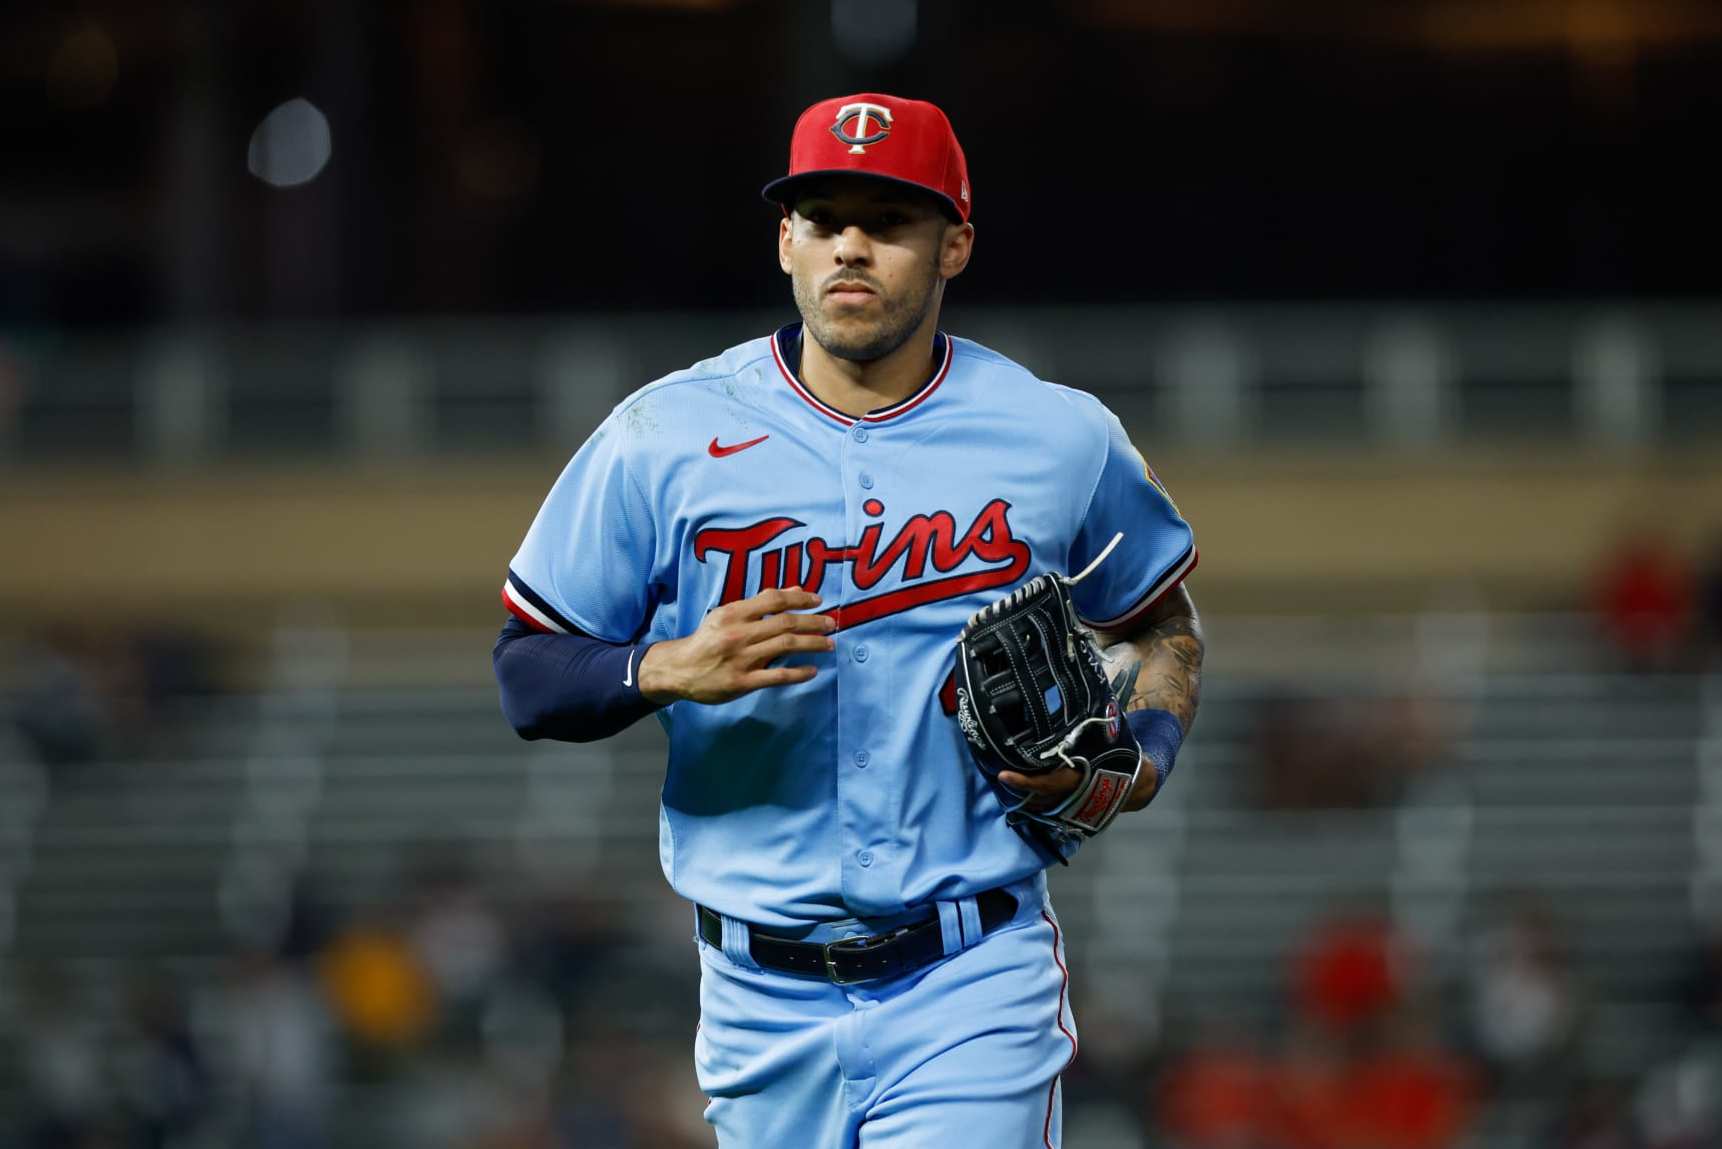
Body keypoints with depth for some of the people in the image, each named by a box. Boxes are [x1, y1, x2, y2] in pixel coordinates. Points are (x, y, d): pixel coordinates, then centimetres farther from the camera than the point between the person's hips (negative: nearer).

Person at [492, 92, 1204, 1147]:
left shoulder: (1060, 440, 2)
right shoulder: (665, 437, -1)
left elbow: (1162, 625, 18)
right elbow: (526, 675, 1)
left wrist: (1139, 761, -3)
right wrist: (669, 670, -20)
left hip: (974, 987, -1)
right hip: (766, 1002, 1)